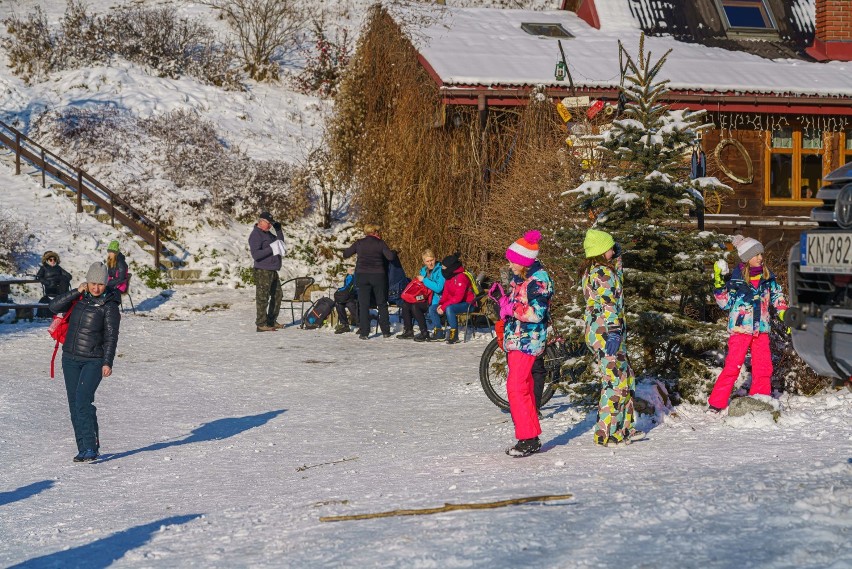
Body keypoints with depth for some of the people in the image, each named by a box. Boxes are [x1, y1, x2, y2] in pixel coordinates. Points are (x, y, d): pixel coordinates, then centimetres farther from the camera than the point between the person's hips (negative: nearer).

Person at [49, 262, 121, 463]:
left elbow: (111, 336, -9)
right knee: (74, 405, 5)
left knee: (83, 401, -19)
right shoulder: (79, 298, 7)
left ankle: (90, 448, -17)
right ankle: (84, 449, 13)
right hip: (71, 359, 5)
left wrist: (107, 363, -17)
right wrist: (76, 292, -10)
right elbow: (54, 306, -3)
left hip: (94, 361, -5)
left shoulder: (109, 306, -7)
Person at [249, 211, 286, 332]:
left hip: (272, 271, 10)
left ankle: (271, 321, 22)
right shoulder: (255, 235, -12)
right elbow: (255, 254, -22)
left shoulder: (267, 233, 16)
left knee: (277, 295, 14)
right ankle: (261, 324, -5)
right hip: (262, 271, -10)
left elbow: (281, 242, 24)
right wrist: (271, 249, -25)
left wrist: (278, 230, 10)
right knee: (262, 298, -7)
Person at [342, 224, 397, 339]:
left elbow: (345, 254, 7)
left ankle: (364, 332, -4)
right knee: (382, 304, 12)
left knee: (363, 305, 3)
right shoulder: (380, 243, -1)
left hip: (362, 275, 1)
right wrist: (394, 253, 12)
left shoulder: (359, 243, 3)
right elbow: (390, 257, -9)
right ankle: (386, 331, 14)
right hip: (378, 276, 0)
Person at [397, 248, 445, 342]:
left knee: (415, 306, -27)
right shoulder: (423, 270, 13)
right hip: (425, 298, 8)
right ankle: (408, 330, 0)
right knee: (406, 304, -9)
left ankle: (425, 333, -19)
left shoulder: (440, 270, -12)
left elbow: (438, 288, -23)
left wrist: (424, 280, -17)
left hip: (436, 300, -8)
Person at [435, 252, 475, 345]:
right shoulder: (449, 277, 7)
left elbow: (458, 297, -28)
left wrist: (444, 306, -28)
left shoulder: (461, 277, -22)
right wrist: (441, 304, -11)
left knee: (449, 309, -35)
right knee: (433, 308, -3)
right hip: (453, 303, 9)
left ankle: (454, 335, -26)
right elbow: (446, 293, 9)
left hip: (467, 304, -9)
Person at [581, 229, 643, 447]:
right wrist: (614, 333, -25)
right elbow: (608, 306, -22)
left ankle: (624, 429, 21)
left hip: (596, 331, 10)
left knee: (626, 380, 16)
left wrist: (617, 259, 26)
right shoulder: (603, 273, -16)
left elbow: (616, 279, 34)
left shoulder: (591, 271, 14)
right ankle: (607, 434, -2)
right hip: (606, 333, -10)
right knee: (615, 382, -5)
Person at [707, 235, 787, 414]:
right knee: (733, 366, -9)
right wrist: (719, 284, -15)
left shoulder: (767, 276, 6)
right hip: (740, 328, -5)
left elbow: (777, 297, 19)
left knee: (764, 367, 4)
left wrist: (786, 316, 13)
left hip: (761, 328, 5)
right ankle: (716, 404, -5)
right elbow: (725, 303, -3)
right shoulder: (736, 278, -6)